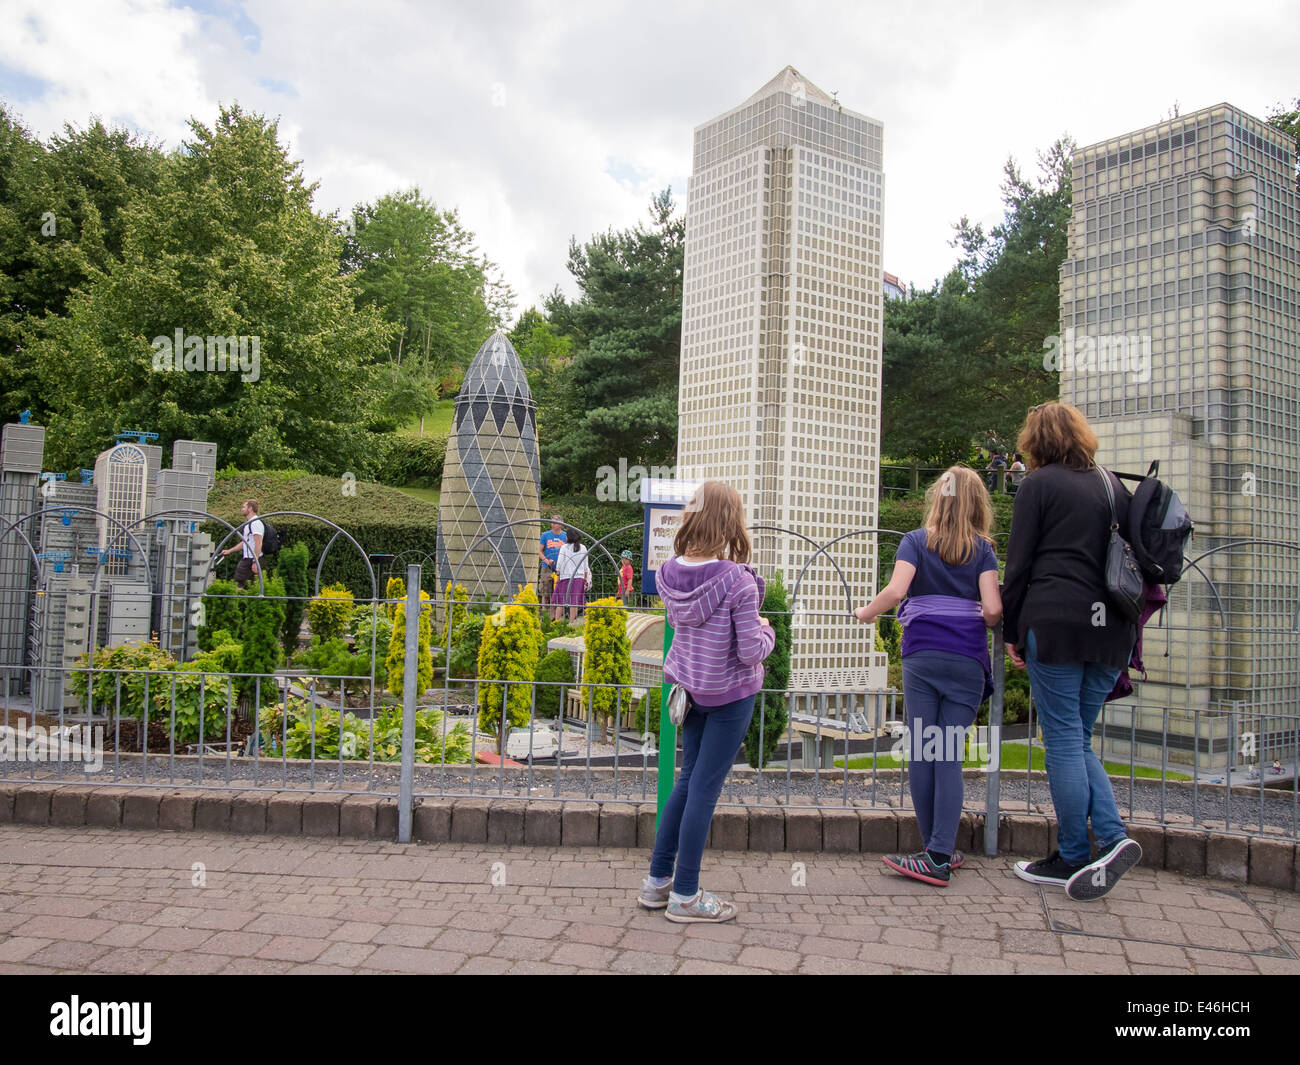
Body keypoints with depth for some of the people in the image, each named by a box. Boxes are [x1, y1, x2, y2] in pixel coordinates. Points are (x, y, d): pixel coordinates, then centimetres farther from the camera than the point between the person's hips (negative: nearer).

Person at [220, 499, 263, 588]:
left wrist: (255, 562, -26)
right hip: (246, 558, 10)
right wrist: (229, 551, 28)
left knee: (239, 583, -12)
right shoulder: (248, 523, 19)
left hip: (252, 559, -10)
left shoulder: (255, 523, -15)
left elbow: (258, 544, -22)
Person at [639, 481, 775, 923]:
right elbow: (751, 653, -21)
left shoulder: (670, 574, -6)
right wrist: (766, 630, -1)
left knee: (688, 779, 19)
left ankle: (657, 880, 27)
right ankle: (684, 895, 17)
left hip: (689, 688, 6)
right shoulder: (737, 580, -24)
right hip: (729, 695, -6)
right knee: (704, 788, 4)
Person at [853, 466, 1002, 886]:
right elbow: (993, 608, -6)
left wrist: (866, 613, 5)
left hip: (921, 657, -1)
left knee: (921, 753, 6)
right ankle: (941, 855, 0)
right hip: (967, 660, 1)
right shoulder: (982, 548, 5)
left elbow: (895, 590, -12)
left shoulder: (915, 541, 3)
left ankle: (938, 852, 14)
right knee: (950, 755, 2)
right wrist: (981, 625, 16)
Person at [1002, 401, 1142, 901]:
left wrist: (1013, 631, 4)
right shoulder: (1112, 484, 16)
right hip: (1111, 628, 6)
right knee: (1078, 738, 15)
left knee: (1064, 741, 1)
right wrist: (1127, 627, 21)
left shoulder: (1039, 485, 0)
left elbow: (1019, 564, -3)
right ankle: (1113, 836, 0)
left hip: (1056, 622, -6)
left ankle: (1075, 858, 6)